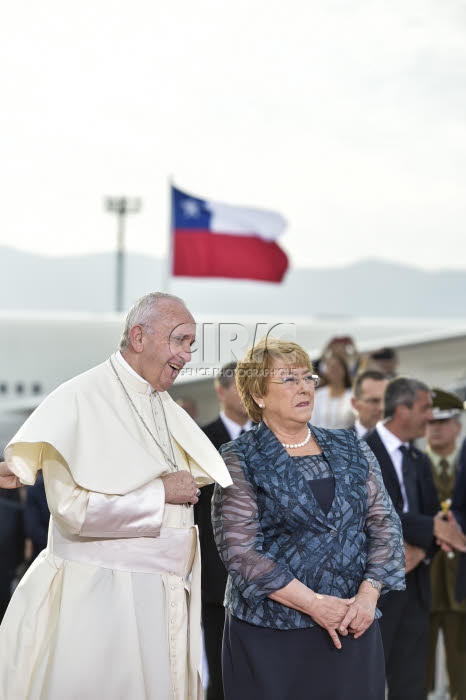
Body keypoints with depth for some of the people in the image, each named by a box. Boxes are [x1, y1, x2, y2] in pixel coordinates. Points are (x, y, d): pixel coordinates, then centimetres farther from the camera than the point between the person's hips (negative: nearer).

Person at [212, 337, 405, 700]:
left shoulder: (351, 449, 10)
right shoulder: (239, 461, -3)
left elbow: (385, 523, 6)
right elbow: (240, 551, -10)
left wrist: (368, 594, -9)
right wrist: (314, 604, -15)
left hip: (352, 626, 4)